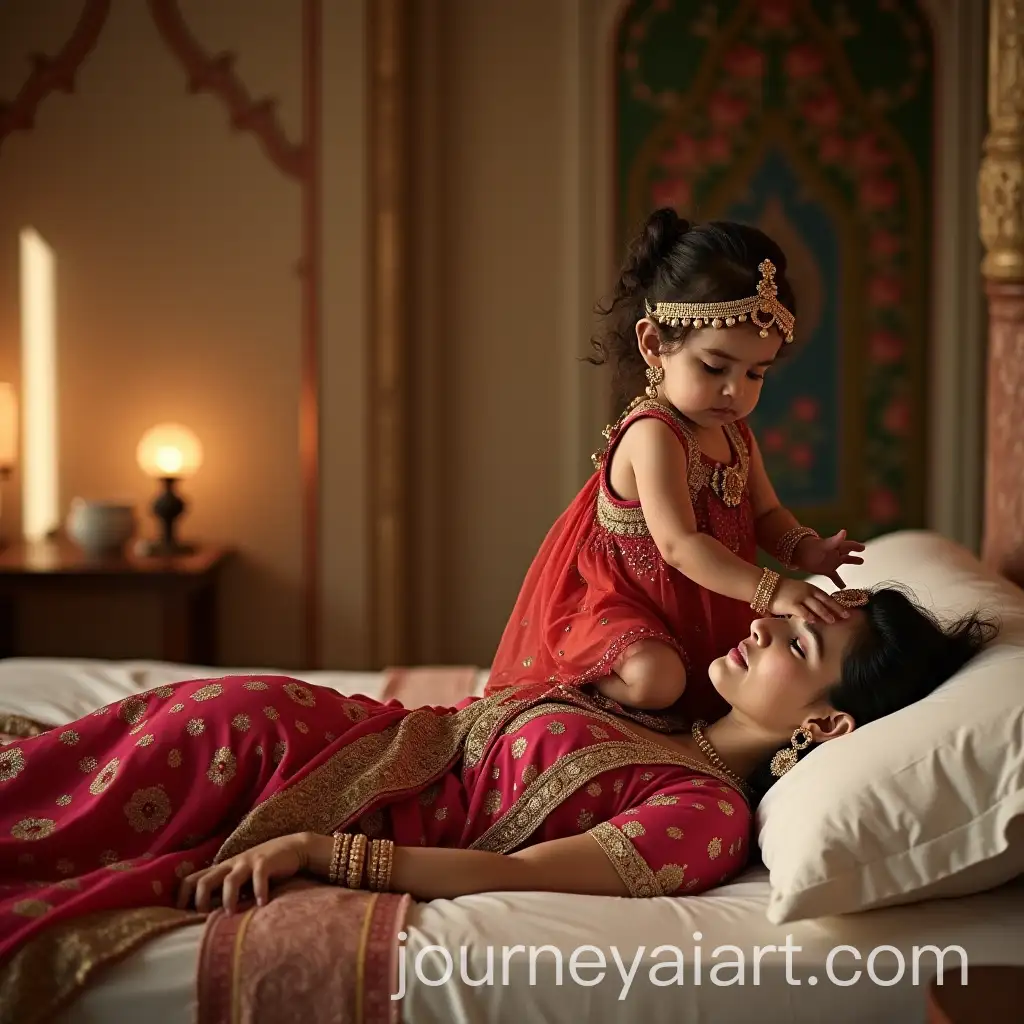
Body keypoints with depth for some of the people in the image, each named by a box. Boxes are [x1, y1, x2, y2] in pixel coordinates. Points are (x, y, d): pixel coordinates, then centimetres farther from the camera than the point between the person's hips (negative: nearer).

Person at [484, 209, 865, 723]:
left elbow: (765, 514, 10)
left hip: (703, 612, 9)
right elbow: (678, 544, -33)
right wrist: (770, 590, -39)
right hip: (616, 600, -9)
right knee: (655, 679, -32)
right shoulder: (654, 434, -25)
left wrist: (804, 548, -14)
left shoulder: (735, 433, 4)